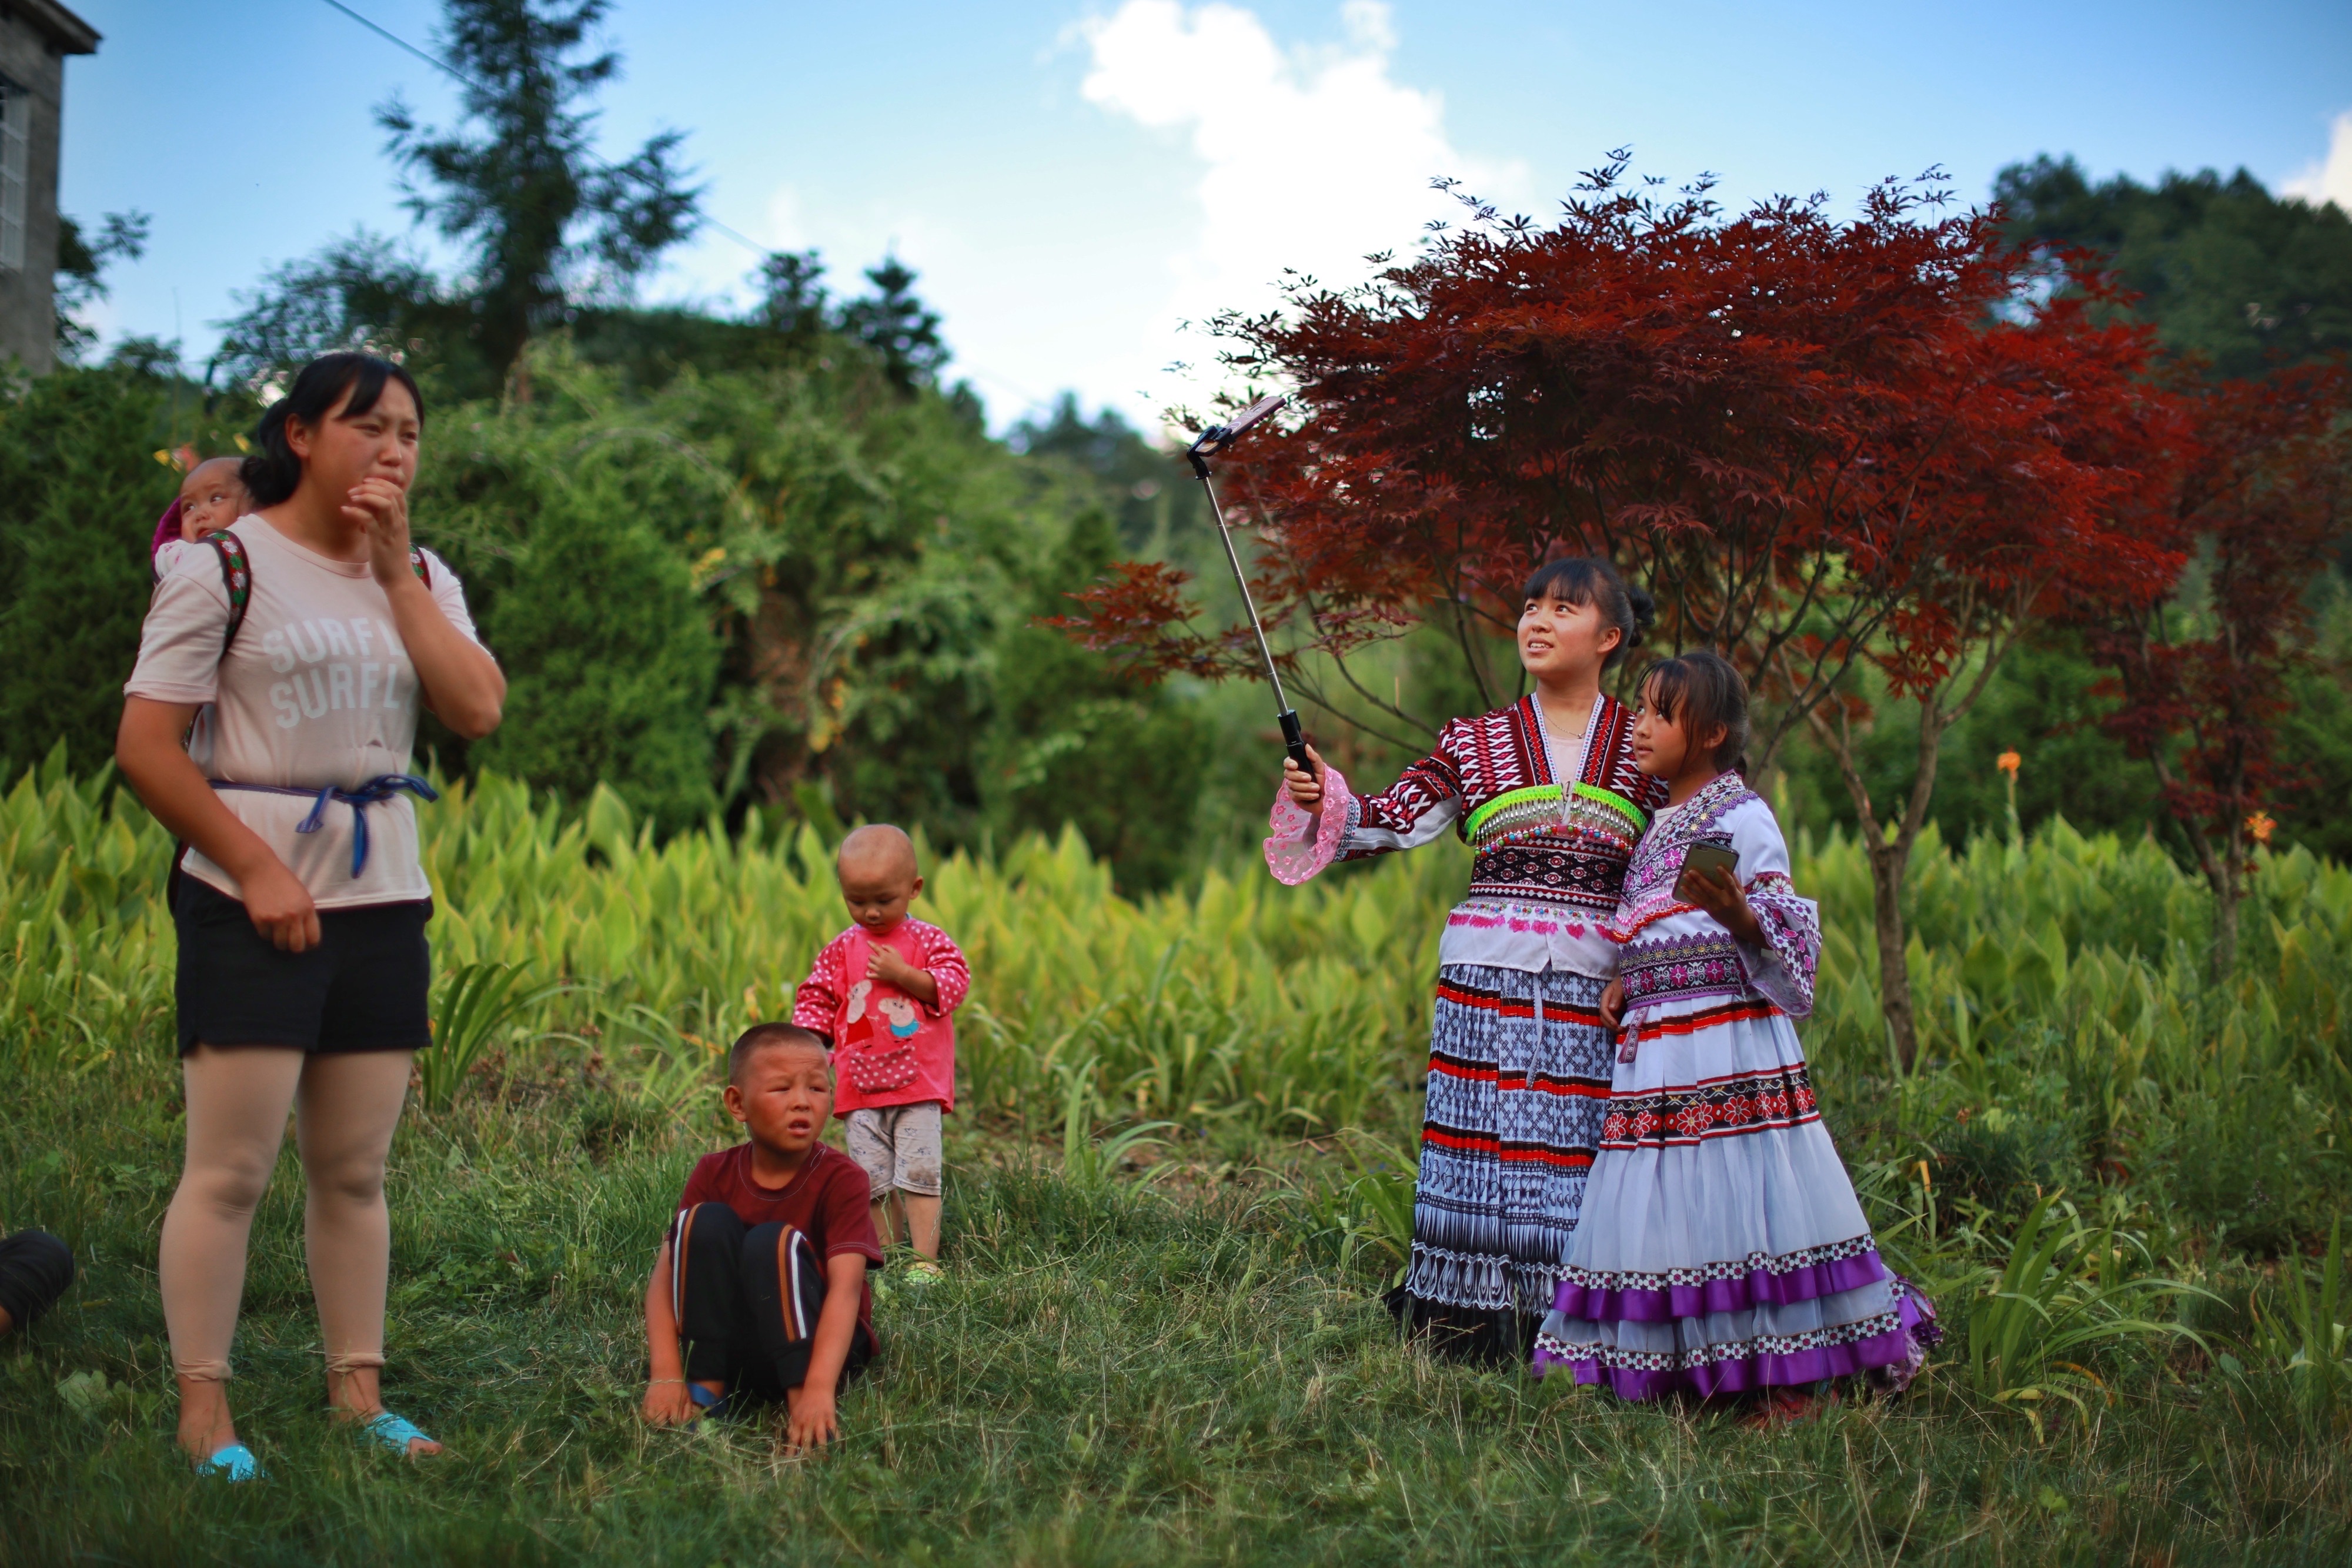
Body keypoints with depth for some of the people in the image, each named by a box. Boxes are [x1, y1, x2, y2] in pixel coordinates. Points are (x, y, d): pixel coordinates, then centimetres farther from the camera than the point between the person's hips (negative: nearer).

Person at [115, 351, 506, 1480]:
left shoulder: (421, 576, 13)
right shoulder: (226, 564, -4)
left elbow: (478, 712, -4)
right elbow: (145, 747, -9)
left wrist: (394, 566, -5)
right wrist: (256, 868, -13)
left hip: (383, 899, 6)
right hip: (253, 898, -5)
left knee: (356, 1167, 10)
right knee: (231, 1168, -6)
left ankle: (357, 1394, 18)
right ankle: (203, 1410, 3)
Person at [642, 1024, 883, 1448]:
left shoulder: (840, 1179, -13)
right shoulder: (714, 1175, -3)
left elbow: (845, 1286, -26)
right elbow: (665, 1274, -12)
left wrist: (820, 1388, -41)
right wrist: (666, 1376, -27)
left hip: (816, 1347, -3)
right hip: (729, 1347, 3)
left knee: (774, 1242, -29)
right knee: (707, 1221, -19)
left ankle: (806, 1406, -30)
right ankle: (706, 1391, -17)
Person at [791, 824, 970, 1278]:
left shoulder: (928, 941, 2)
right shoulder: (840, 951, 8)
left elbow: (954, 984, -6)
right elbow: (816, 999, 11)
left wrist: (902, 974, -16)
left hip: (918, 1085, -3)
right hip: (860, 1088, 3)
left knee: (919, 1173, -7)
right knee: (872, 1179, 3)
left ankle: (924, 1260, -3)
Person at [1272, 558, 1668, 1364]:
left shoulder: (1646, 752, 9)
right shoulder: (1472, 743, 10)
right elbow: (1397, 821, -1)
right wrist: (1323, 798, -18)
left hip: (1595, 984, -1)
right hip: (1486, 971, 1)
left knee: (1578, 1150, -3)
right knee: (1483, 1140, -1)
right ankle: (1467, 1323, 9)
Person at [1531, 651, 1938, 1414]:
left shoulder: (1741, 818, -5)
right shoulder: (1661, 823, 19)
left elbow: (1790, 936, -10)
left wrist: (1738, 913, -29)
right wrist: (1623, 982, 10)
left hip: (1730, 1051, -8)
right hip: (1655, 1057, 8)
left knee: (1745, 1201, -8)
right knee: (1673, 1212, 6)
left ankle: (1789, 1389, -2)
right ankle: (1698, 1380, 13)